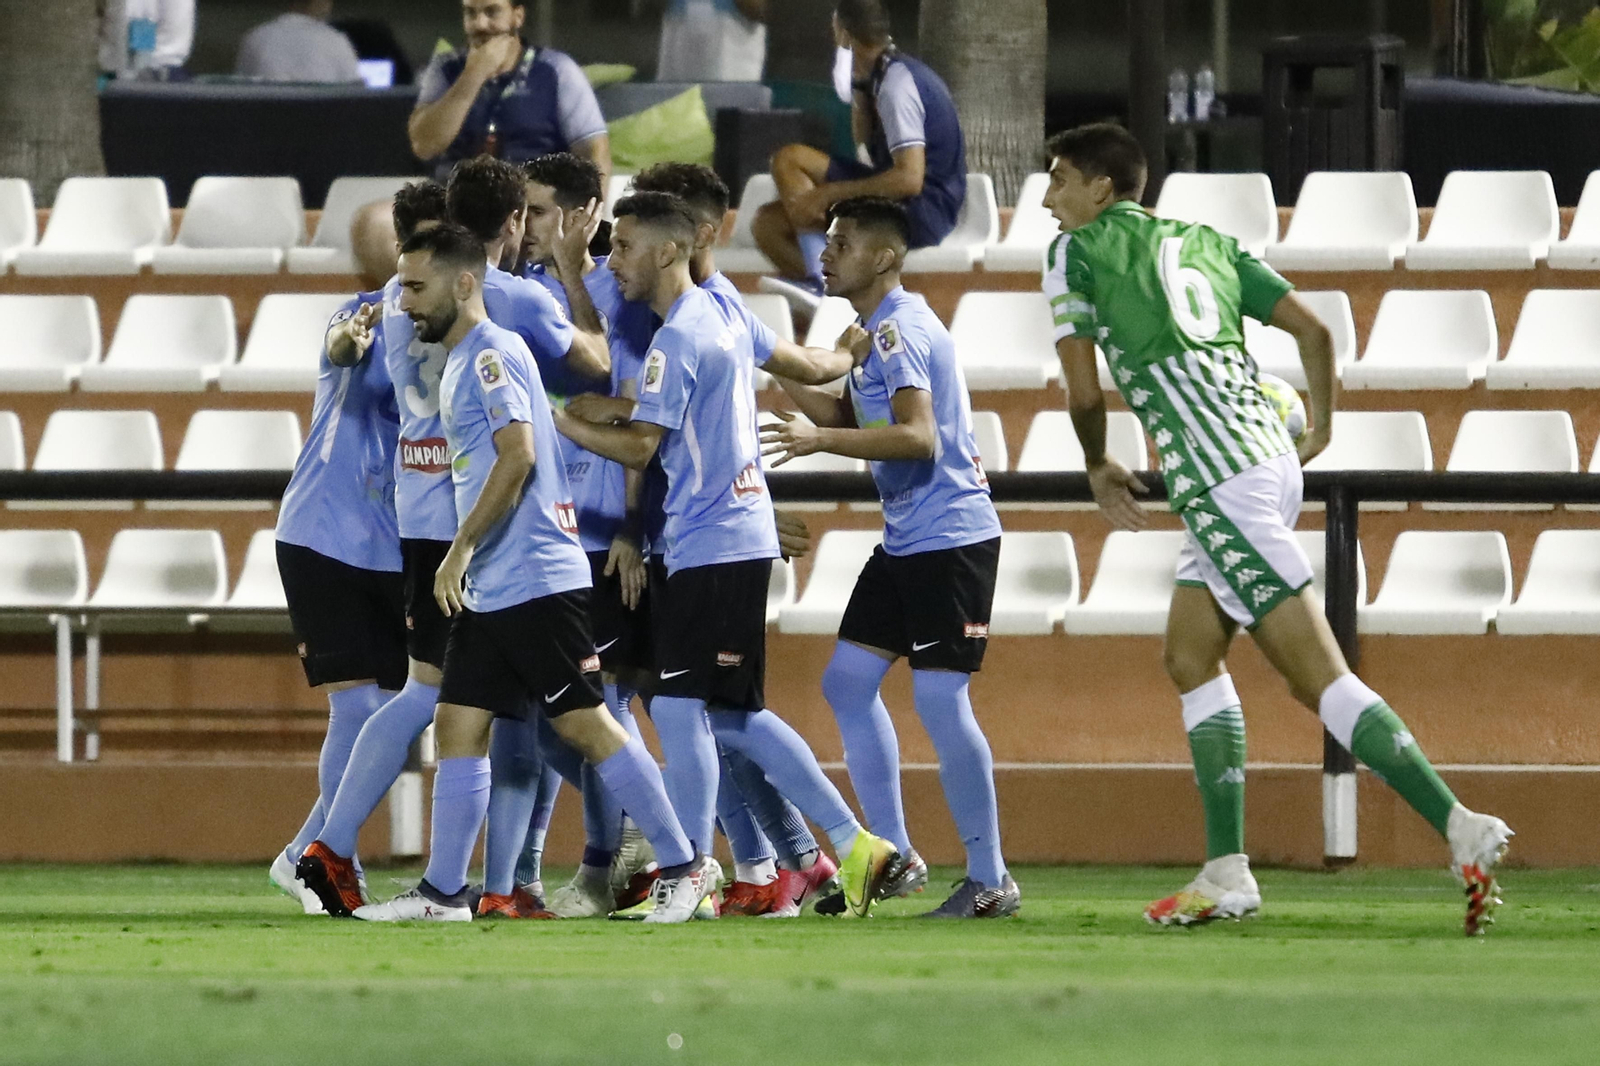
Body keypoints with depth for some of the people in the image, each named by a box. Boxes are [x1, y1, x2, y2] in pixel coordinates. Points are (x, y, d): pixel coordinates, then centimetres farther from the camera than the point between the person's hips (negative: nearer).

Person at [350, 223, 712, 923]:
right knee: (458, 727, 7)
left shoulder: (492, 353, -12)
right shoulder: (461, 362, 18)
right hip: (488, 590, 10)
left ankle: (684, 865, -2)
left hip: (535, 578, -10)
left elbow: (518, 455, -22)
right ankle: (442, 893, 9)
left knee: (583, 723, -7)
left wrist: (462, 548, -21)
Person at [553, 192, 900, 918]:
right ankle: (855, 846, 14)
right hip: (742, 537, 10)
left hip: (711, 549, -10)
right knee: (732, 715, 13)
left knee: (679, 708, -9)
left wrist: (549, 419, -13)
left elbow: (638, 448, -18)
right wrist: (849, 357, 47)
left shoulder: (676, 339, -15)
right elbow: (811, 368, 26)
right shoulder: (722, 316, 13)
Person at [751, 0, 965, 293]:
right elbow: (862, 137, 29)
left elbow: (910, 179, -26)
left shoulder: (897, 84, -17)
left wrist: (827, 193, -24)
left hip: (920, 212, -10)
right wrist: (860, 85, 12)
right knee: (768, 224, 7)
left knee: (788, 160, -17)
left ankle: (819, 282, -22)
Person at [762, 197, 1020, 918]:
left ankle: (990, 880, -4)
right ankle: (893, 857, 14)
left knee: (940, 698, -10)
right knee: (848, 682, 9)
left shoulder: (898, 329, -16)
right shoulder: (878, 330, 16)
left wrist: (821, 440, -32)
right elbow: (853, 419, 26)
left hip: (950, 537, -11)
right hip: (906, 541, 11)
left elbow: (919, 437, -26)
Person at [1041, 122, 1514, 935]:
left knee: (1318, 677, -11)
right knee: (1190, 658, 16)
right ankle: (1226, 874, 12)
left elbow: (1083, 393, 2)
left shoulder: (1076, 253, 4)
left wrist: (1098, 466, 22)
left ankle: (1462, 829, -19)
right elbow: (1312, 329, 13)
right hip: (1270, 457, 8)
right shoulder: (1206, 244, 21)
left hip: (1216, 477, -8)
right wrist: (1321, 429, 28)